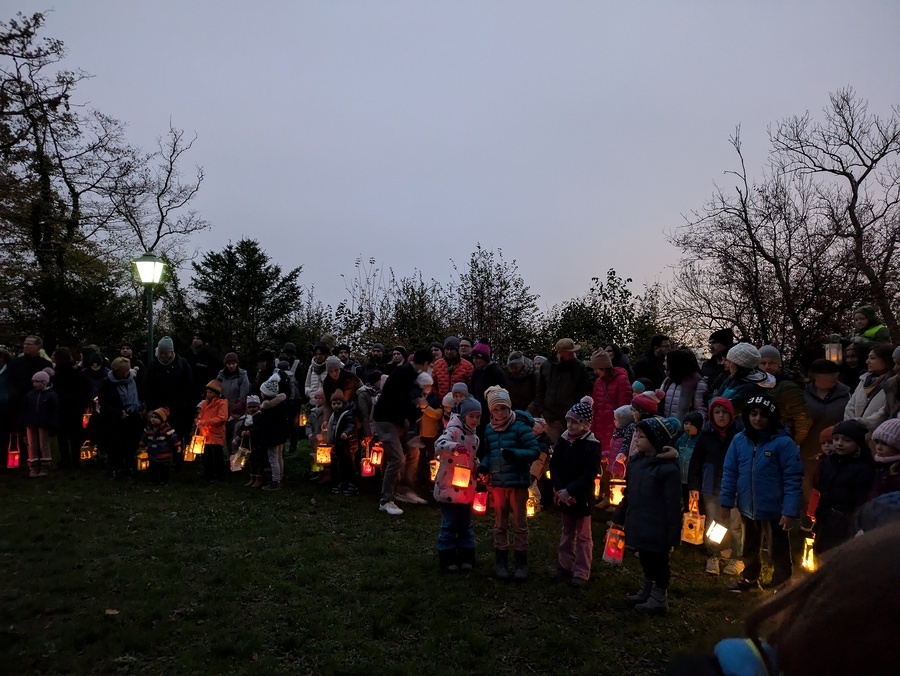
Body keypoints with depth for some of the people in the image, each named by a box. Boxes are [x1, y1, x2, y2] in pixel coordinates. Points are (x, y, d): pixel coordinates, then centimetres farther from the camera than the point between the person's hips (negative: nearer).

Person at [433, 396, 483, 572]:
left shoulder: (474, 438, 12)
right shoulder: (453, 431, -13)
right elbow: (439, 444, -33)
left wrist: (478, 465, 5)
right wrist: (455, 447, -50)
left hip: (466, 489, 7)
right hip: (449, 487, -7)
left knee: (466, 525, 14)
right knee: (450, 524, 2)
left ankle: (466, 558, 25)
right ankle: (447, 559, 14)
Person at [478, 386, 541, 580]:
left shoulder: (520, 426, -12)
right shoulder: (489, 429, 4)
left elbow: (535, 451, -14)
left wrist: (514, 454, -28)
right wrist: (484, 465, -5)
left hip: (518, 482, -4)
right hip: (497, 483, 5)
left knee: (519, 524, 8)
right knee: (500, 525, 14)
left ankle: (521, 564, 21)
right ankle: (501, 563, 26)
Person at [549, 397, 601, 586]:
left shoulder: (592, 444, -16)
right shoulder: (563, 439, -2)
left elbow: (590, 474, -19)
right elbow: (554, 466, -1)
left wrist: (570, 491, -23)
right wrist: (559, 489, -13)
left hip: (582, 496, -5)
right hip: (563, 494, 5)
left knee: (583, 535, 7)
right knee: (567, 532, 19)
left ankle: (582, 572, 16)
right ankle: (564, 565, 31)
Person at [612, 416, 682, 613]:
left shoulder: (668, 468, -21)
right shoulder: (636, 461, 2)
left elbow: (673, 505, -18)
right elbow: (629, 493, 12)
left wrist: (672, 535, -16)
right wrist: (619, 517, 16)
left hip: (656, 528, -7)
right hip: (639, 524, 7)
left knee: (658, 561, 9)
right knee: (645, 560, 22)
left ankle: (659, 598, 26)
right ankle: (646, 591, 39)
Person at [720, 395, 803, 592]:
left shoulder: (784, 442, -17)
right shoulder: (739, 440, -4)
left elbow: (793, 479, -17)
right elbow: (730, 473, 1)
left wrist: (790, 511, -21)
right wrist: (726, 502, -2)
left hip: (775, 509, -5)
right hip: (747, 507, 5)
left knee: (779, 551, 13)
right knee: (750, 546, 26)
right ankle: (750, 578, 47)